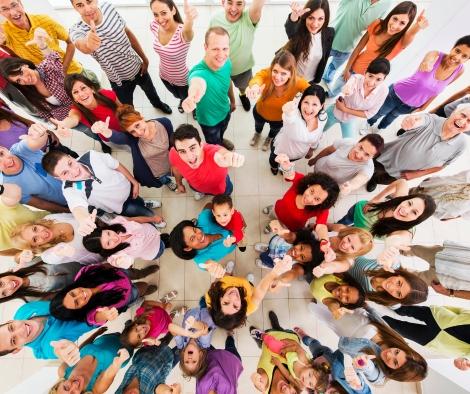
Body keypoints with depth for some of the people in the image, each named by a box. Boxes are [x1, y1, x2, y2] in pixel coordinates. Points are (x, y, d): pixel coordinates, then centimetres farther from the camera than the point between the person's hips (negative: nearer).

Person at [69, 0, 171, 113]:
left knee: (151, 92, 30)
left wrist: (144, 59, 5)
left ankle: (158, 103, 67)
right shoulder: (77, 30, -29)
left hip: (138, 68, 4)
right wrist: (88, 44, -77)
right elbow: (82, 45, -52)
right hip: (120, 81, -3)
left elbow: (129, 34, -2)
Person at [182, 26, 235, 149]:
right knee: (213, 144, 24)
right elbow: (198, 82, -69)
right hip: (209, 120, -5)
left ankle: (220, 140, 71)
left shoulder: (226, 62, -21)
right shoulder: (199, 72, -43)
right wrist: (193, 97, -92)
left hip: (225, 111, 6)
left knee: (221, 132, 37)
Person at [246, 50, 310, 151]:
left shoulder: (297, 83, -37)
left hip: (279, 118, 0)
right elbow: (258, 77, -59)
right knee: (258, 125, 35)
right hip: (259, 111, 0)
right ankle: (257, 134, 73)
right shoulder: (266, 73, -39)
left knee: (274, 130, 35)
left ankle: (270, 138, 72)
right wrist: (254, 85, -83)